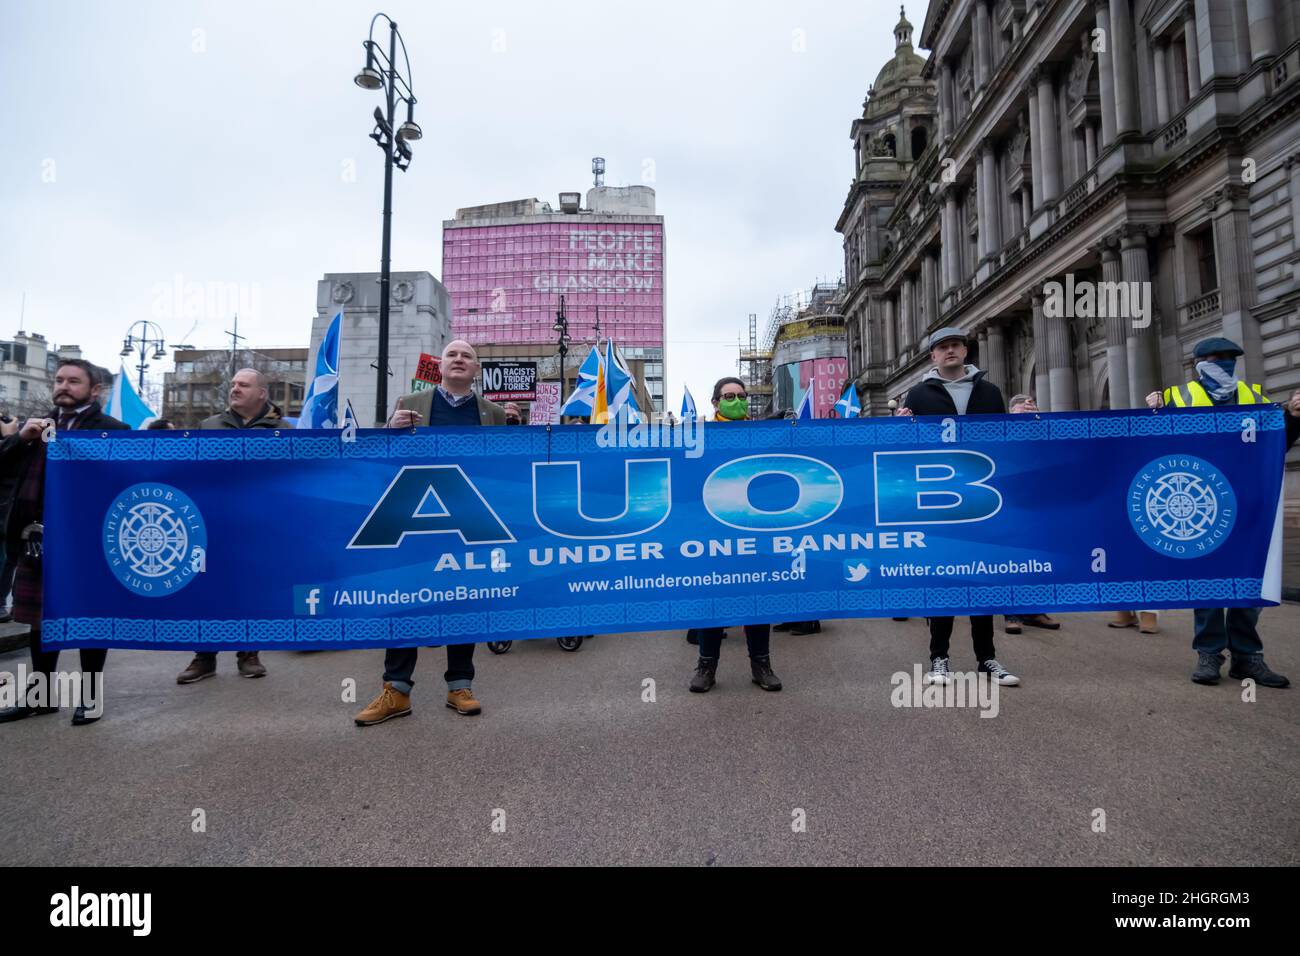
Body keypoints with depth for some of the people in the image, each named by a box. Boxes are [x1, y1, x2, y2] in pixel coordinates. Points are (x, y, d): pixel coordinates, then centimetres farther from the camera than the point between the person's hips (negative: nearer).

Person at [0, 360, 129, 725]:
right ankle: (41, 693, 30)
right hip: (38, 540, 6)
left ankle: (92, 694, 16)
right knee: (40, 619, 16)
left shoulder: (112, 430, -5)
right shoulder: (37, 426, 14)